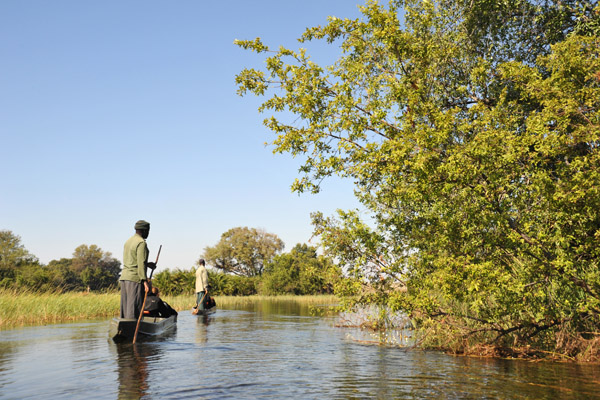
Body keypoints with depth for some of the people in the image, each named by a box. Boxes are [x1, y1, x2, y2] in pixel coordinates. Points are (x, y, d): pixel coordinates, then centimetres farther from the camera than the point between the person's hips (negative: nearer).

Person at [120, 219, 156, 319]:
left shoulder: (128, 241, 18)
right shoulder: (141, 243, -10)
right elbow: (141, 264, -17)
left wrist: (147, 264, 22)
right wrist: (145, 281, -19)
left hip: (124, 277, 9)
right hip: (135, 278, -8)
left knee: (125, 306, 9)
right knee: (134, 307, -7)